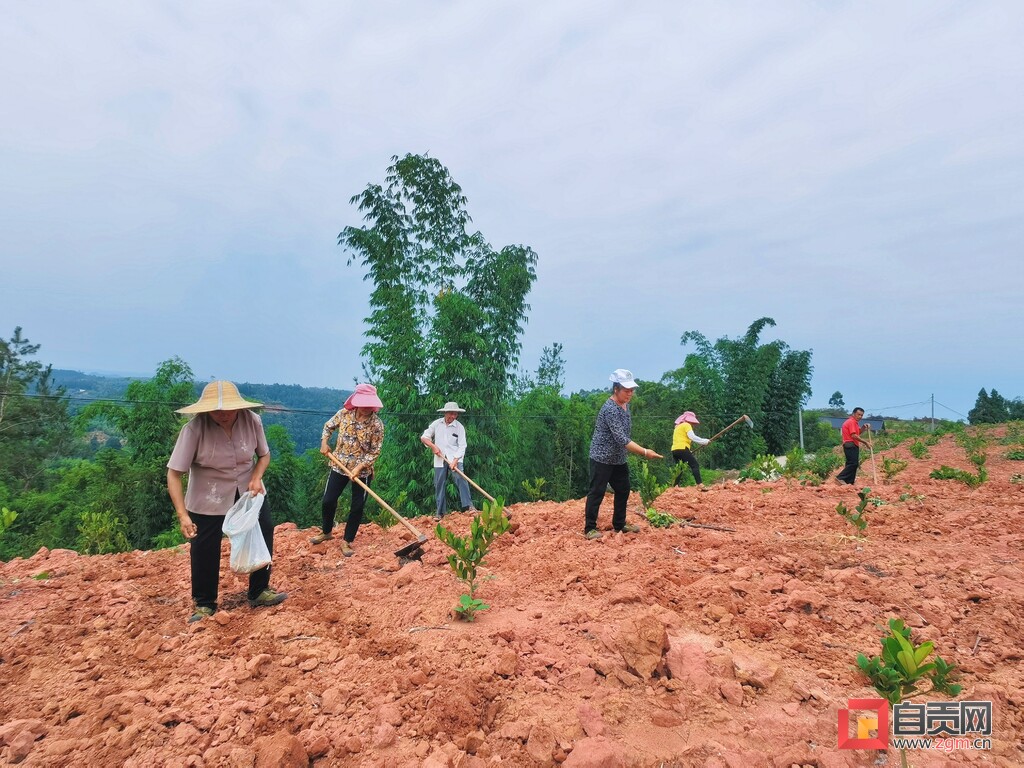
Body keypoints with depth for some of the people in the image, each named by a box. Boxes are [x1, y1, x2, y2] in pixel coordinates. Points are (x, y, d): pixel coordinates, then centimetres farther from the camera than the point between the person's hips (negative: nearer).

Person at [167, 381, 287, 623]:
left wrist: (256, 478, -20)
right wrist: (182, 515, -32)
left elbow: (264, 455, 0)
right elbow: (174, 473, -25)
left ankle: (259, 592, 28)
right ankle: (204, 604, 27)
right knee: (204, 550, 4)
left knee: (263, 534, 7)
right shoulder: (195, 428, -27)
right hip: (208, 497, -3)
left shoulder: (252, 421, -18)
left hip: (248, 490, 3)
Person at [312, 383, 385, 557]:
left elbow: (375, 451, -13)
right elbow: (328, 426, 11)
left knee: (357, 507, 2)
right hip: (339, 465, 2)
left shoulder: (377, 424, -17)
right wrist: (324, 442, -3)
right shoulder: (344, 413, -8)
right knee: (327, 501, 7)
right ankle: (326, 532, 34)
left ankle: (347, 541, 20)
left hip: (363, 471, -2)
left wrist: (360, 466, -22)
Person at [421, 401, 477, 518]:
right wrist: (433, 446, -9)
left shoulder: (459, 427, -3)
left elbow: (462, 447, -9)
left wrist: (455, 461, -20)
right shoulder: (436, 423, 4)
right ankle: (440, 512, 10)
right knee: (439, 484, 2)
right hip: (440, 459, 2)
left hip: (454, 458, -2)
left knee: (461, 479, -20)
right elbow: (423, 437, 8)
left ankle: (468, 506, -23)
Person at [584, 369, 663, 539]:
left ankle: (619, 524, 31)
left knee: (623, 490, 16)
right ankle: (590, 528, 8)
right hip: (602, 458, -9)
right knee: (597, 493, -2)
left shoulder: (625, 405, 5)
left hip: (619, 459, 9)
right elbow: (621, 439, -29)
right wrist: (645, 452, -29)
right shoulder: (610, 409, -24)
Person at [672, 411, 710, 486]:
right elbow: (693, 437, -13)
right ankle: (700, 485, -24)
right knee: (695, 465, -11)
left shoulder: (678, 427, 27)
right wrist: (704, 441, -8)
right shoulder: (686, 425, 0)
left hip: (674, 450, 9)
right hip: (682, 449, -9)